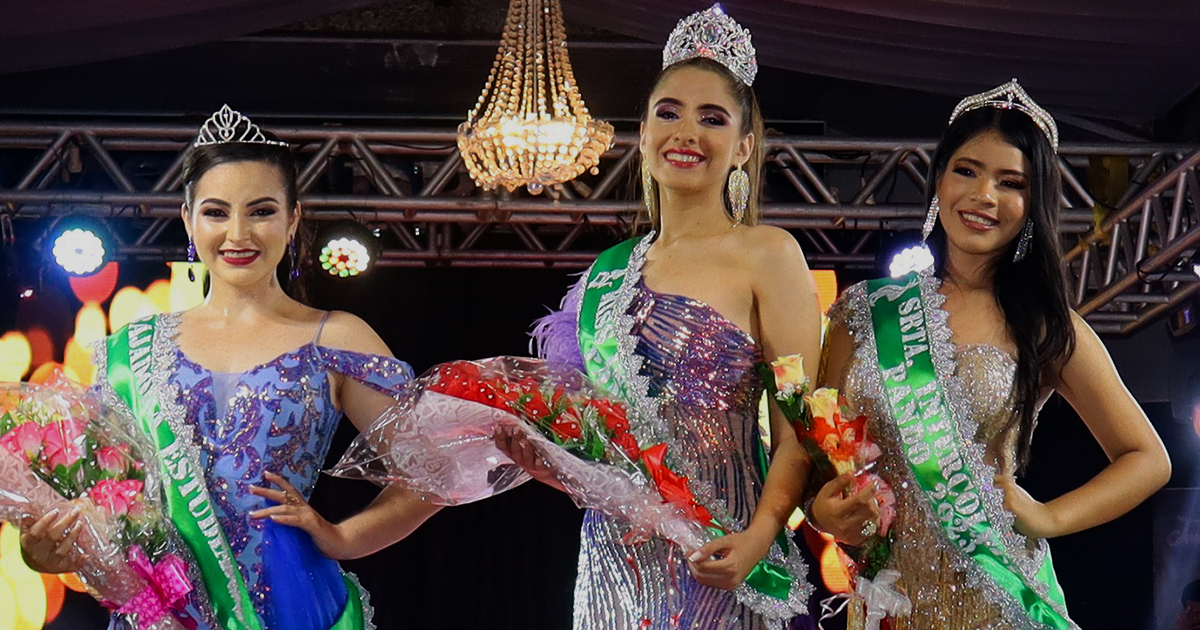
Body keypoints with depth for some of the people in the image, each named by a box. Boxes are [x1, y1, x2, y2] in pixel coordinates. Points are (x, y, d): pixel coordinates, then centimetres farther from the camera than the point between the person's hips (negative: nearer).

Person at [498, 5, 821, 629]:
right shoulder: (610, 271, 13)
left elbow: (798, 433, -9)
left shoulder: (766, 255, -2)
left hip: (714, 563, -5)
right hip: (613, 564, 5)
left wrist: (760, 536, -23)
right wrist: (533, 446, 0)